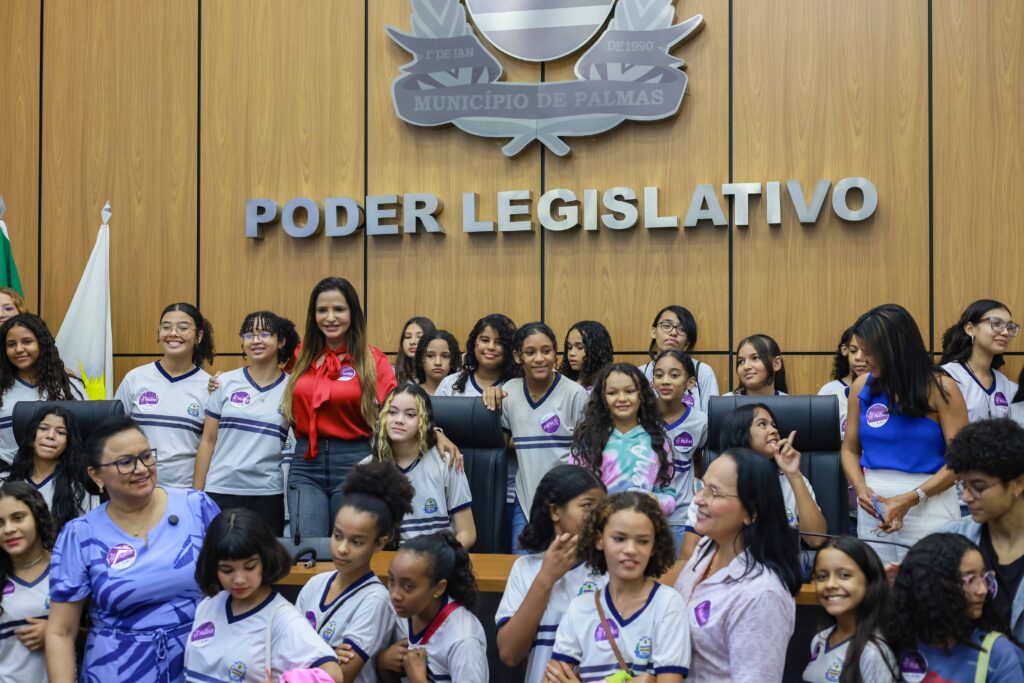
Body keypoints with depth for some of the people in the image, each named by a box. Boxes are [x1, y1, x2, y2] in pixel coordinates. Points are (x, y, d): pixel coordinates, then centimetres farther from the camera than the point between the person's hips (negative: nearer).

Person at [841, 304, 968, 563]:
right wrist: (861, 488, -8)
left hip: (930, 503, -3)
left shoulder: (940, 387, -6)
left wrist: (911, 499, -16)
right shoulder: (862, 387, 5)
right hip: (875, 505, 4)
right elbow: (850, 449, 11)